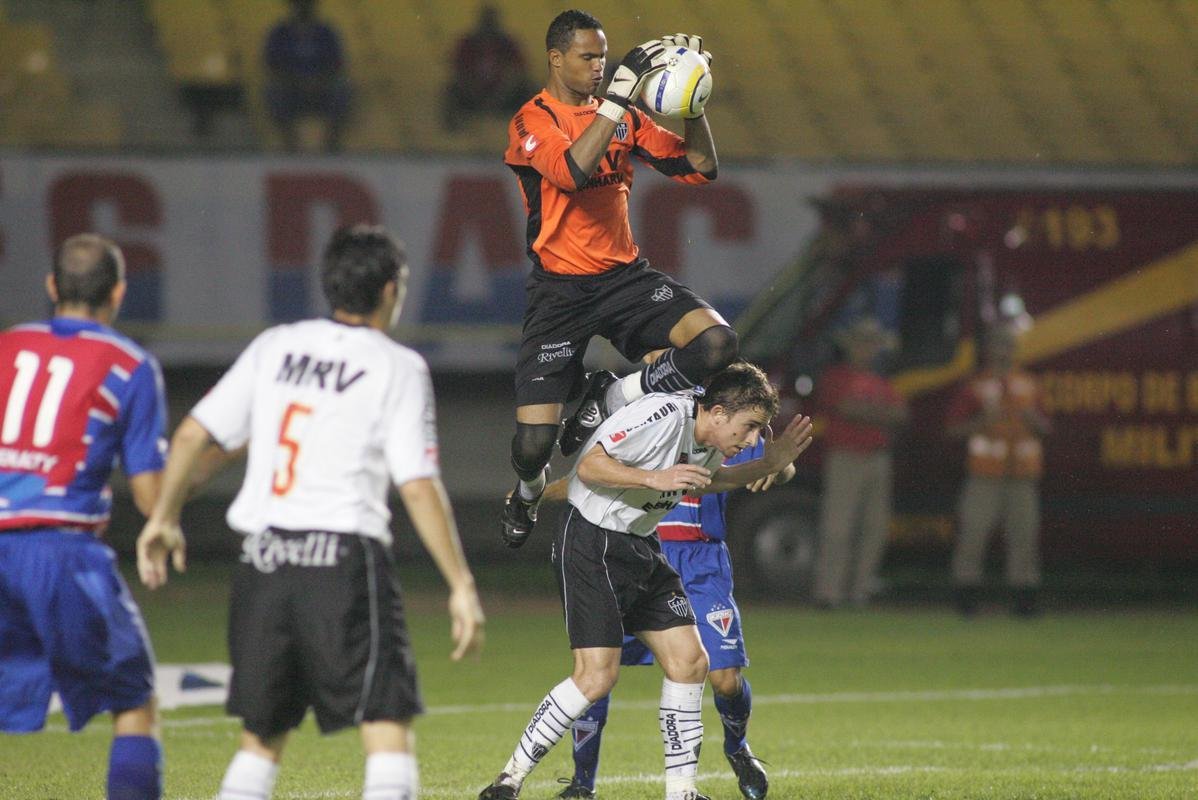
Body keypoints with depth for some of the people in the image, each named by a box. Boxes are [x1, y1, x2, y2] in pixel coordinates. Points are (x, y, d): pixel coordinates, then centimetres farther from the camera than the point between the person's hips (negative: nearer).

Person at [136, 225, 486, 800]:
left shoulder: (274, 347, 12)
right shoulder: (398, 368, -1)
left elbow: (192, 433, 9)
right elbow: (418, 487, -8)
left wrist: (163, 519, 22)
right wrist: (461, 585, -4)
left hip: (262, 559, 5)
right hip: (344, 557, -5)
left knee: (262, 735, 16)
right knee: (387, 726, -5)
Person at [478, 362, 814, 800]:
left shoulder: (709, 440, 4)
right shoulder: (662, 415, -23)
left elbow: (706, 479, 26)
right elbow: (589, 466, -23)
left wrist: (770, 463, 12)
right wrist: (656, 478, -33)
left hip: (641, 548, 9)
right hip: (591, 543, -9)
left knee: (689, 662, 2)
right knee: (597, 674, -16)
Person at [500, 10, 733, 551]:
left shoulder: (623, 118, 9)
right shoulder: (533, 121, -8)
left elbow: (700, 169, 7)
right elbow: (573, 171, -28)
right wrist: (620, 94, -31)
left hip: (624, 277, 4)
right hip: (559, 289, -4)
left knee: (716, 343, -23)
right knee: (533, 441, -9)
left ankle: (608, 399, -1)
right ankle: (528, 493, 30)